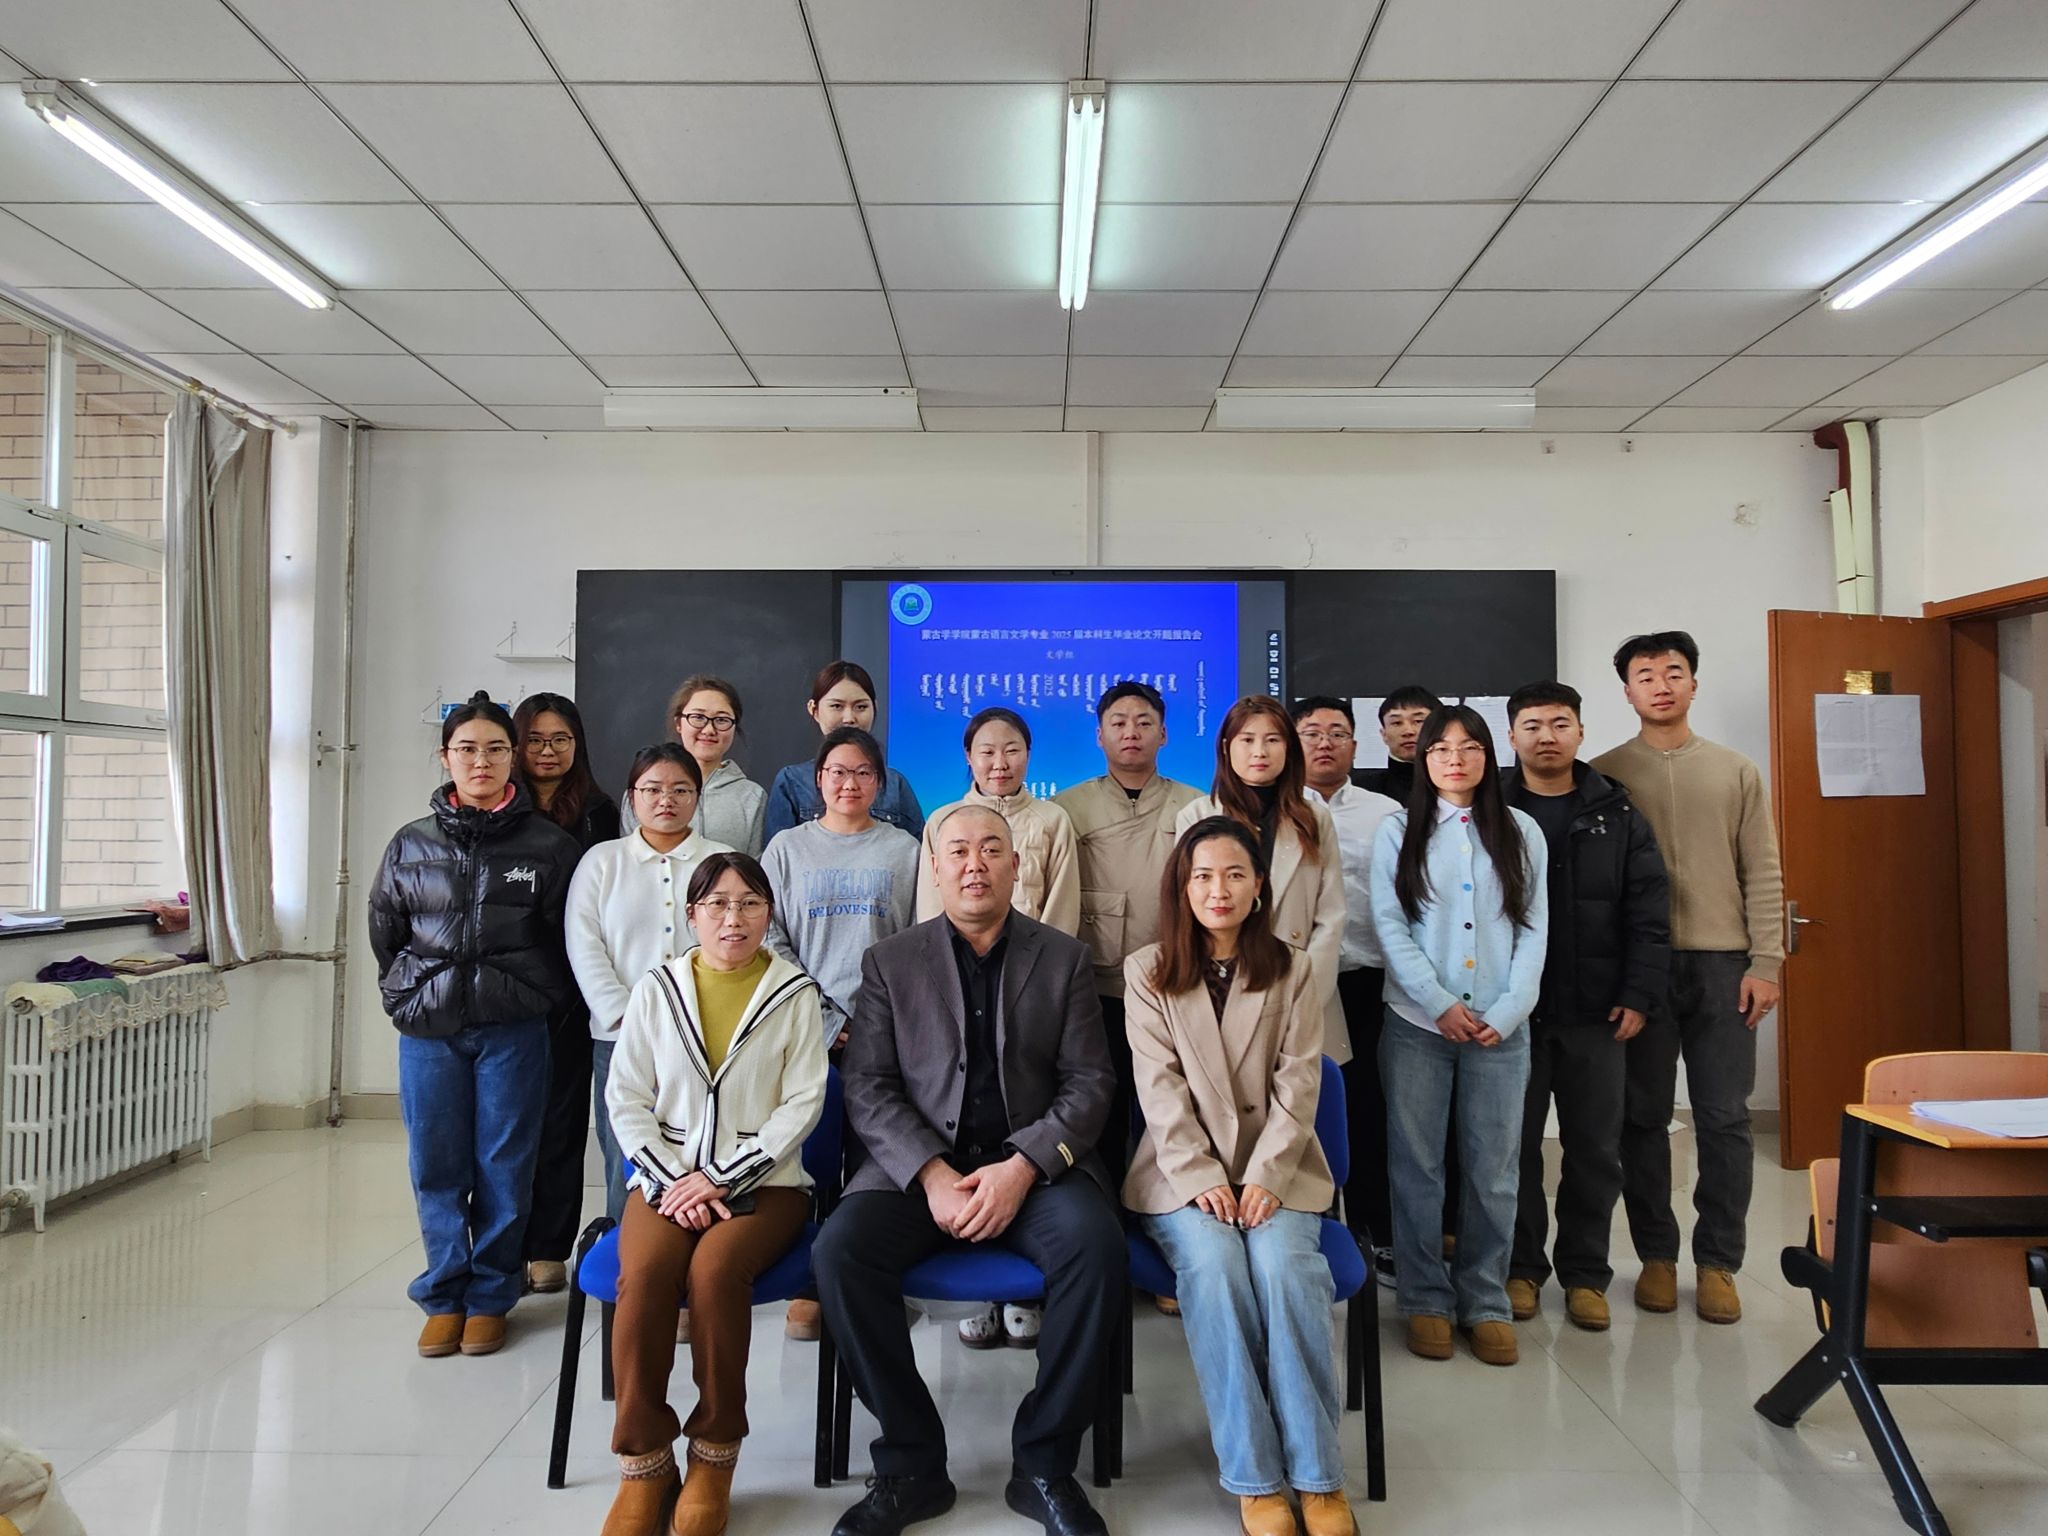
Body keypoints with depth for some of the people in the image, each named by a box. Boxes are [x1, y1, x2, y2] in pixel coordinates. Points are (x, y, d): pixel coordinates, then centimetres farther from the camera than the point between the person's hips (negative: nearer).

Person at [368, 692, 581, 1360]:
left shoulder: (548, 845, -2)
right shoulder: (411, 846, 6)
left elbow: (566, 938, 3)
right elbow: (385, 935, 16)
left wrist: (534, 999, 1)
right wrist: (409, 997, 10)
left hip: (513, 1032, -2)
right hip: (428, 1033, 2)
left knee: (504, 1168, 5)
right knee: (436, 1169, 8)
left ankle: (489, 1297, 20)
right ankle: (443, 1296, 23)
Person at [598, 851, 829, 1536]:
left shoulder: (795, 994, 3)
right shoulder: (657, 989, 8)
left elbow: (801, 1105, -3)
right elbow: (626, 1098, 5)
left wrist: (722, 1177, -12)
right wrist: (672, 1180, -8)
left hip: (763, 1180, -1)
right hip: (669, 1177, 2)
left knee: (714, 1267, -31)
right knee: (645, 1272, -29)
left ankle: (714, 1459, -11)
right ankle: (643, 1467, -12)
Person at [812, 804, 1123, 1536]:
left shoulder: (1064, 957, 7)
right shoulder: (890, 961, 7)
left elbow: (1089, 1083, 0)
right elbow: (867, 1089, 0)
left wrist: (1021, 1168, -17)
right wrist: (932, 1175, -15)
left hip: (1035, 1164, 0)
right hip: (919, 1165, 1)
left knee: (1096, 1243, -30)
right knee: (839, 1249, -26)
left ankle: (1043, 1463, -9)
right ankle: (911, 1462, -7)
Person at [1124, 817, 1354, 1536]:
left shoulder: (1292, 971, 9)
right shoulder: (1147, 972, 6)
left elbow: (1298, 1083, 0)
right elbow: (1160, 1087, -3)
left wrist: (1265, 1177, -13)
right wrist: (1201, 1177, -14)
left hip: (1275, 1168, 1)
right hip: (1183, 1170, 0)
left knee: (1283, 1262, -29)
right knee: (1213, 1261, -29)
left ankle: (1320, 1477, -17)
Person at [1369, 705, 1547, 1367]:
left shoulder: (1522, 833, 9)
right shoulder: (1398, 830, 5)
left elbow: (1534, 930, 5)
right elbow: (1389, 925, -2)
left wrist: (1507, 1012, -7)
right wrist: (1441, 1005, -10)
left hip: (1500, 1028, 1)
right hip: (1416, 1023, -1)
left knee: (1493, 1170, 4)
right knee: (1417, 1165, 4)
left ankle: (1486, 1302, 18)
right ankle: (1425, 1301, 17)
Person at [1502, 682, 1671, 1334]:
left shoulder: (1617, 814, 6)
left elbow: (1648, 913, 3)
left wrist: (1639, 996, -5)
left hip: (1596, 1012, 2)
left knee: (1596, 1149, 9)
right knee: (1515, 1144, 8)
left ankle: (1585, 1273, 24)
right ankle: (1521, 1266, 22)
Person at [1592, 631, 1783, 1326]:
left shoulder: (1737, 772, 8)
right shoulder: (1605, 773, 3)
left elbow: (1763, 876, 5)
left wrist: (1765, 963, -3)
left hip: (1722, 963, 1)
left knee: (1725, 1119, 3)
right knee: (1644, 1117, 6)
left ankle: (1718, 1262, 16)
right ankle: (1656, 1255, 19)